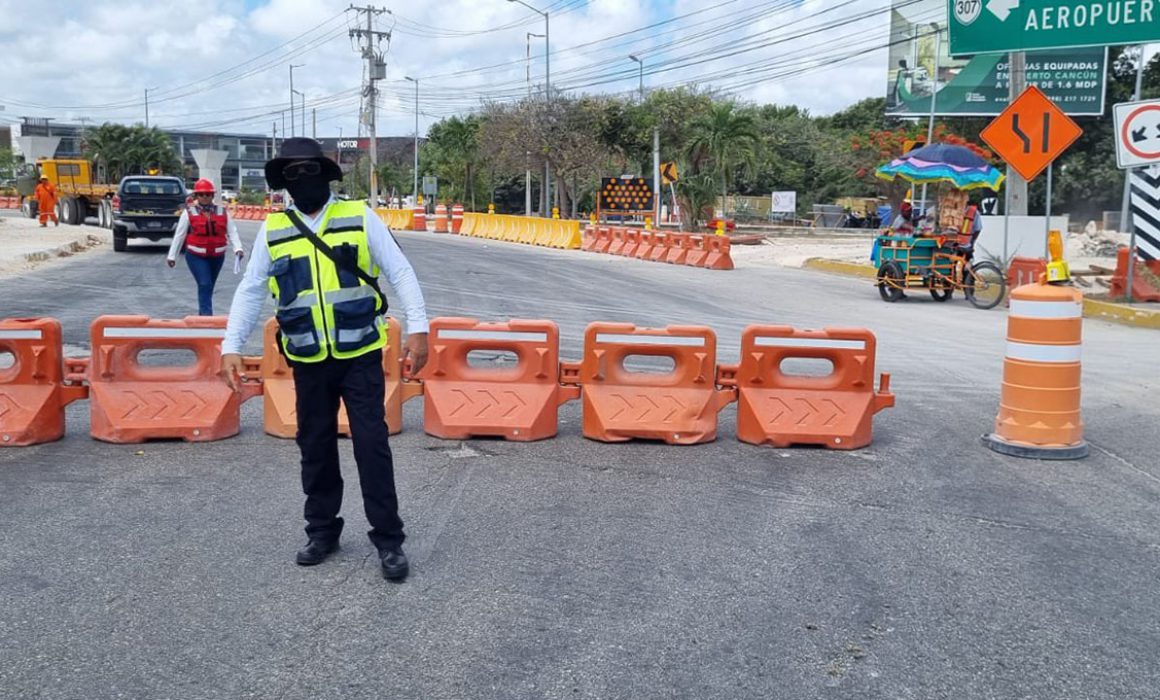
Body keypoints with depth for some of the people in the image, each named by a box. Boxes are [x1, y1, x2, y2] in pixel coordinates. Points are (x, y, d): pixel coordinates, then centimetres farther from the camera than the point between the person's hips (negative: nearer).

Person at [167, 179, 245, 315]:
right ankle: (207, 315, -17)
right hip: (196, 256, -3)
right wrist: (172, 256, 4)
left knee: (208, 287, 14)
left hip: (217, 256, 3)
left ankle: (202, 314, 29)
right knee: (205, 285, -15)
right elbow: (179, 235, 2)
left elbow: (232, 231, -2)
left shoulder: (223, 212, 4)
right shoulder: (189, 213, -2)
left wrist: (238, 248, -18)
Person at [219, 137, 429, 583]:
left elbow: (401, 273, -4)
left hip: (360, 355, -3)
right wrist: (231, 346, -1)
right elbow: (250, 290, 7)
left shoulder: (360, 218, -3)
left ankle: (388, 538, 10)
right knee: (315, 448, 12)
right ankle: (322, 530, 29)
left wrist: (417, 328, -13)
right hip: (308, 361, 3)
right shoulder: (273, 230, 4)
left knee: (371, 445, -1)